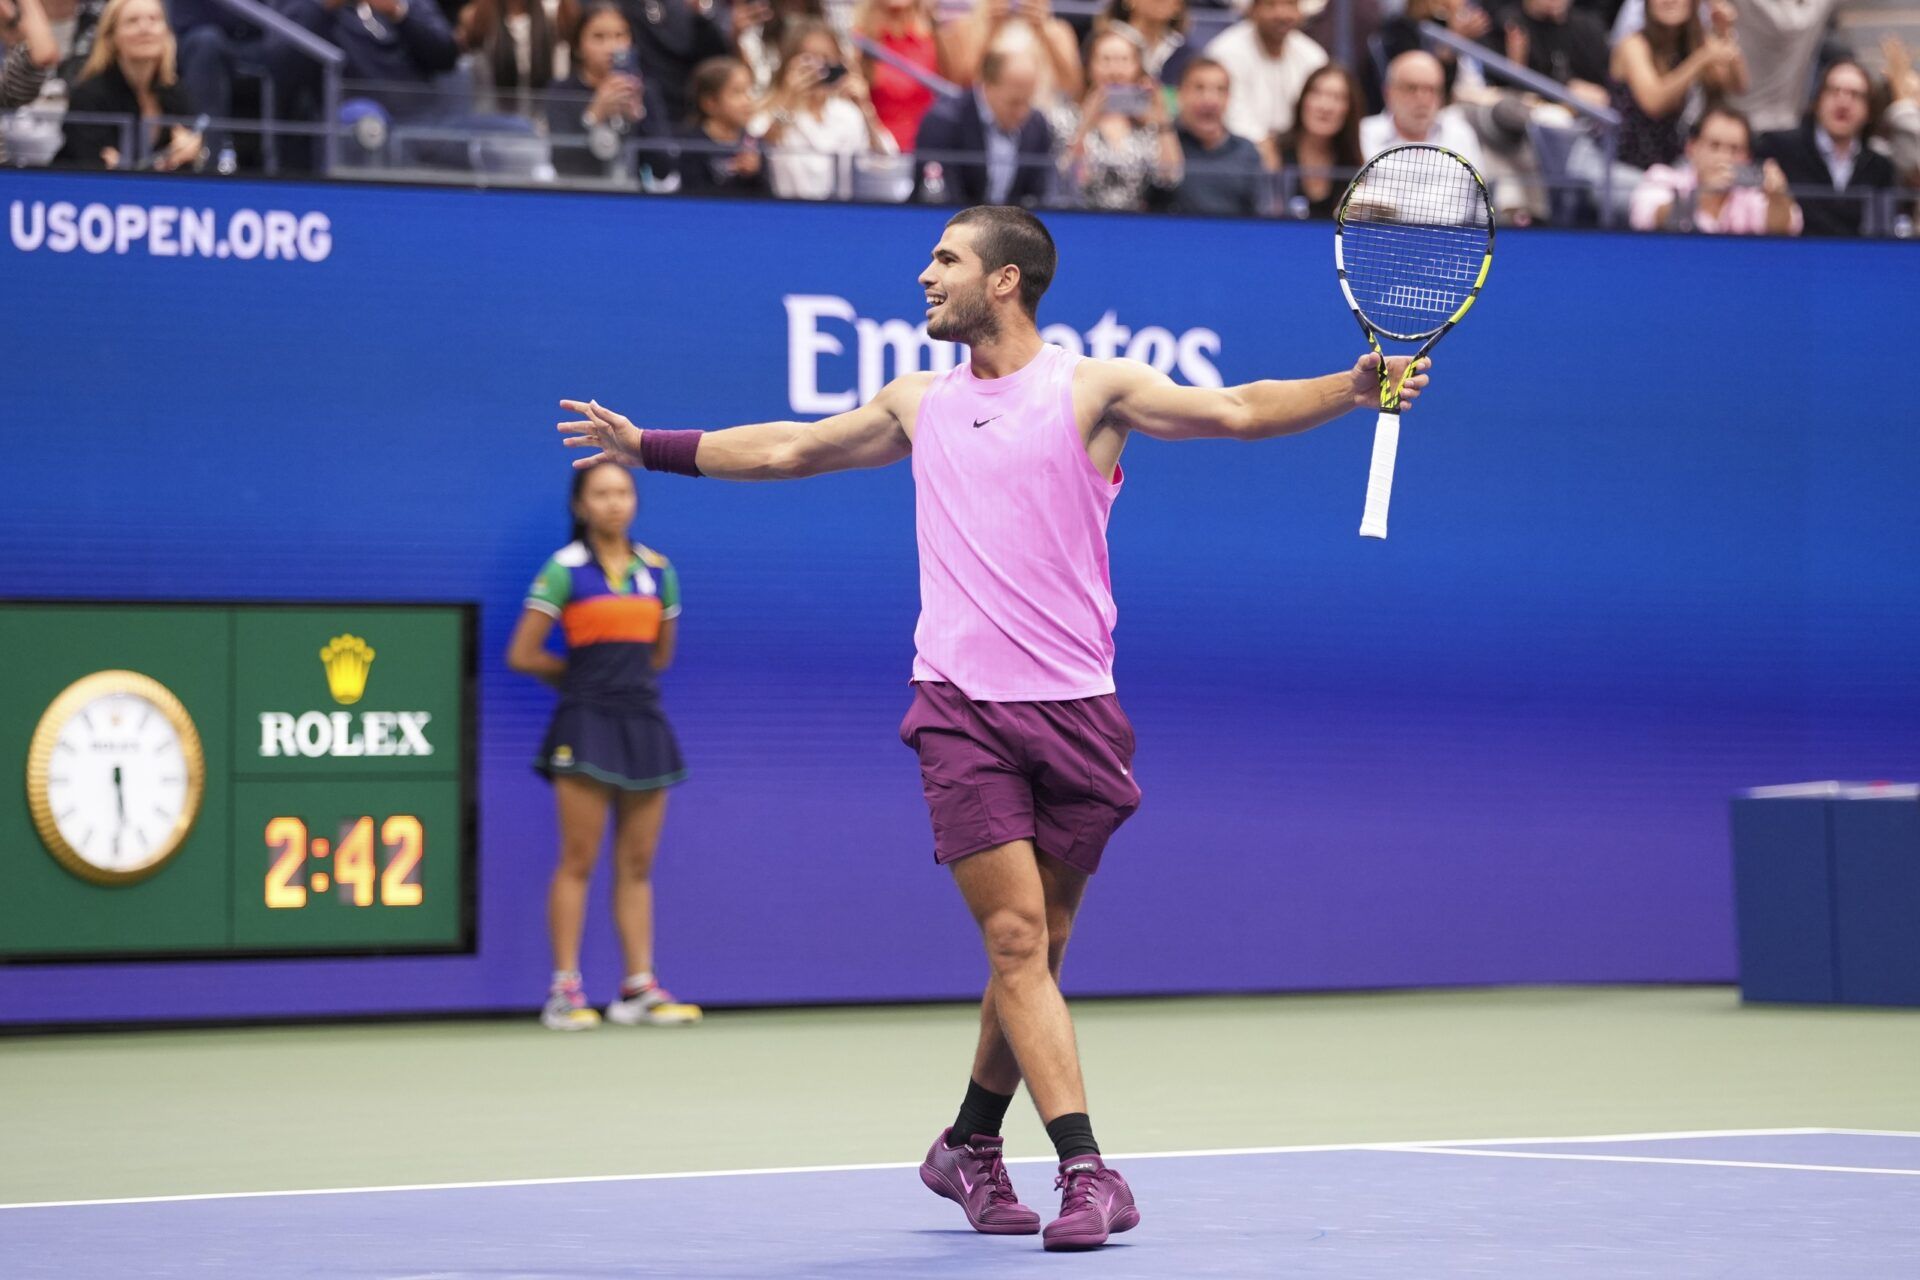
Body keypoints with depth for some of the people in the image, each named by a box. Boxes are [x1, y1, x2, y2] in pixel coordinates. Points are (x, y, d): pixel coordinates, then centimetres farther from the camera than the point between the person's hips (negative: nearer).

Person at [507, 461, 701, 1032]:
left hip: (643, 722, 4)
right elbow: (522, 656, -2)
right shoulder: (565, 570, -3)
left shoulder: (657, 570, 10)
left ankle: (639, 987, 8)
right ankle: (565, 991, -4)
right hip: (586, 724, -4)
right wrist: (582, 672, 7)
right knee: (579, 861, -5)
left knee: (637, 865, 6)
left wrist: (622, 672, 10)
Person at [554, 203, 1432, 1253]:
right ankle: (1088, 1172, -17)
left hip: (1073, 711, -1)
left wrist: (1352, 388, -24)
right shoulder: (920, 405, 15)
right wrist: (648, 447, 30)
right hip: (962, 708, 1)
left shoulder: (1093, 390, 3)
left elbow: (1239, 409, -8)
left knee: (1034, 949, 7)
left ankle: (970, 1146, 27)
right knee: (1015, 939, -12)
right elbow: (788, 448, 28)